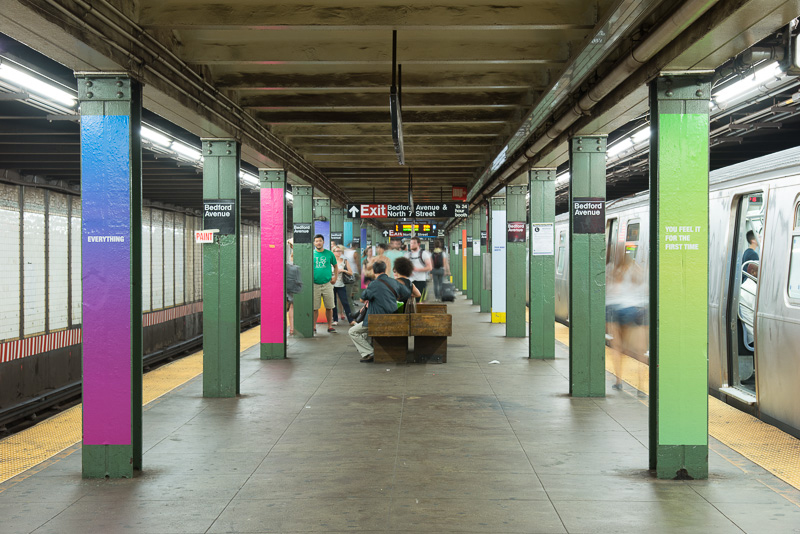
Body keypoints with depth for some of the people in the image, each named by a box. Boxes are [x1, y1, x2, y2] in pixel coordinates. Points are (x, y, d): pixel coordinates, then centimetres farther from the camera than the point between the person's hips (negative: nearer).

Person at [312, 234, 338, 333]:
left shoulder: (329, 253, 6)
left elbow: (335, 266, 16)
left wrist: (335, 277, 6)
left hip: (327, 284, 0)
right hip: (314, 284, 0)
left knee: (329, 307, 2)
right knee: (314, 307, 1)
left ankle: (330, 326, 12)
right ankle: (314, 327, 10)